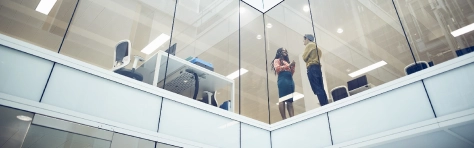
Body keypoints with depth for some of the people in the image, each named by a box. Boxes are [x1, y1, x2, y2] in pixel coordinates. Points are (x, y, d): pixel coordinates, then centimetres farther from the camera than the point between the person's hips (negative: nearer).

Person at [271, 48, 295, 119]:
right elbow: (277, 69, -2)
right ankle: (284, 118, -25)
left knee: (290, 100, -6)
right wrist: (288, 66, -4)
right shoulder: (277, 60, 17)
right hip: (282, 79, -7)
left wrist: (293, 67, 10)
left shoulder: (287, 62, 34)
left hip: (290, 80, 7)